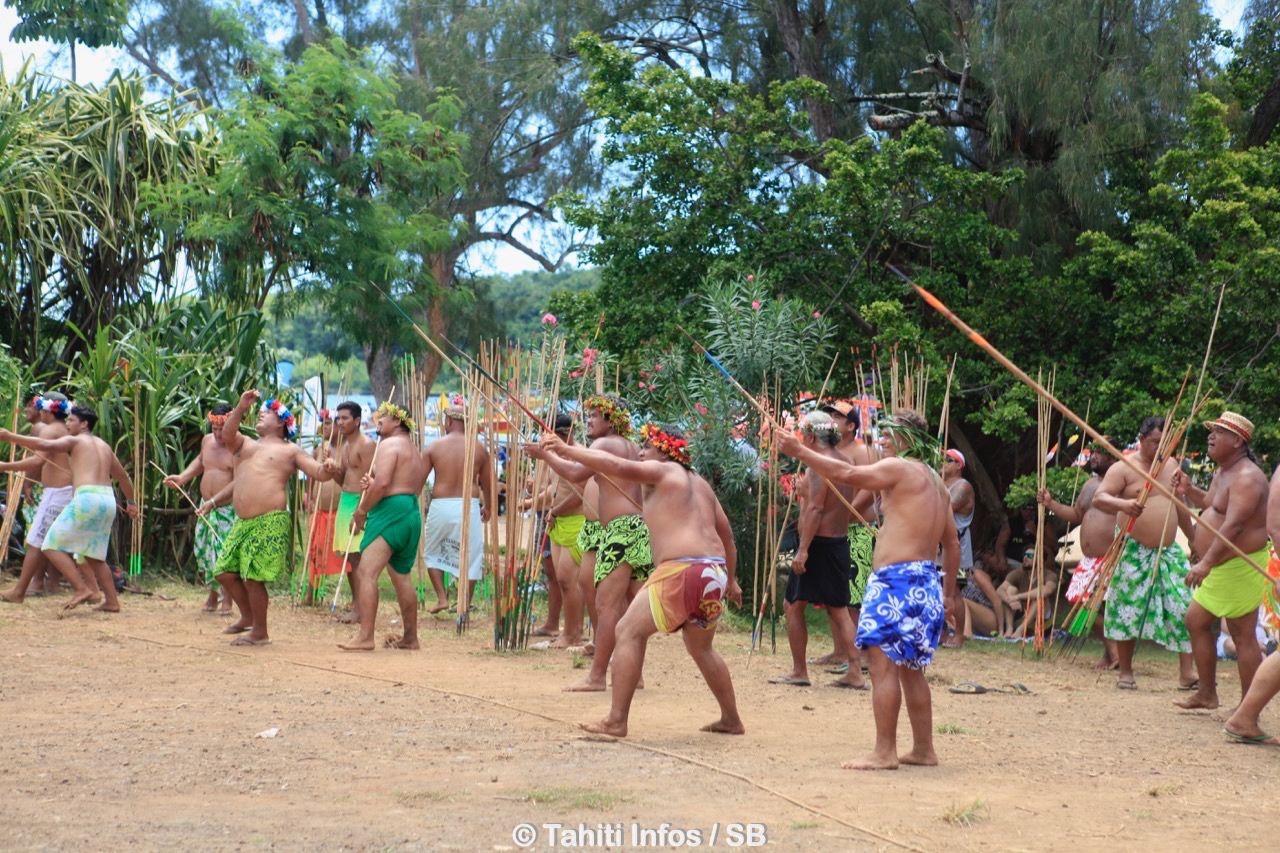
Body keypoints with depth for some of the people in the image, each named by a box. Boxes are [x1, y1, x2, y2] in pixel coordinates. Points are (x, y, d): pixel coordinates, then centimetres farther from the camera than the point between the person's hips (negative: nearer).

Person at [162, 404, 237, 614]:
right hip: (206, 507, 7)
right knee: (203, 551, 9)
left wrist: (214, 501, -28)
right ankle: (212, 593, 26)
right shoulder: (207, 441, 8)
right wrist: (182, 478, 16)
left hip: (228, 508, -7)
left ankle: (227, 600, 3)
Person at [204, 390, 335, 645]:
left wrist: (329, 469, -23)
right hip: (242, 522, 6)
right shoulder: (245, 443, 21)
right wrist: (241, 408, -12)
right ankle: (248, 617, 30)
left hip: (270, 523, -6)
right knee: (225, 573, 8)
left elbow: (318, 473, 0)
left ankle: (260, 632, 6)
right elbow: (227, 434, -1)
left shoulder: (289, 450, 7)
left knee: (253, 577, -8)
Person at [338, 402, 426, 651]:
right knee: (402, 576, 17)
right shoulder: (412, 449, 24)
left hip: (390, 511, -10)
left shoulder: (389, 444, -7)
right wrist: (372, 486, 10)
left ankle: (365, 637, -22)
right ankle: (410, 637, 21)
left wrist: (361, 511, -11)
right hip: (411, 513, 10)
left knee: (366, 573, -14)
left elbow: (382, 482, -20)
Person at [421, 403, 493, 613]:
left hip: (440, 506, 0)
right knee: (469, 558, 9)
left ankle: (442, 598, 11)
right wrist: (487, 507, 28)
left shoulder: (433, 447, 0)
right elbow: (487, 484, 11)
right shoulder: (479, 449, 3)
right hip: (469, 507, 0)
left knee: (432, 553, 20)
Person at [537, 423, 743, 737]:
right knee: (701, 647, 26)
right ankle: (731, 720, 30)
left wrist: (566, 449, -11)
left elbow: (619, 466, -13)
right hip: (714, 571, 9)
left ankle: (616, 721, -9)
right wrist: (730, 580, 35)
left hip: (682, 569, -9)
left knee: (629, 632, -4)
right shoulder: (699, 483, 25)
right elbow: (726, 534, 28)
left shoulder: (664, 471, 2)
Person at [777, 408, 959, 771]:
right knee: (909, 667, 16)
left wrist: (800, 451, -13)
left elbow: (847, 474, -18)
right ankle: (923, 748, 20)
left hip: (898, 578, -10)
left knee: (883, 661, -10)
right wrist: (948, 591, 27)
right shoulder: (935, 481, 20)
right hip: (926, 581, 10)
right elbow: (952, 543, 22)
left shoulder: (899, 468, -7)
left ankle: (884, 752, -11)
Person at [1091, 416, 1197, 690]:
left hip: (1169, 552, 5)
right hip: (1133, 551, -5)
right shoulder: (1124, 468, -6)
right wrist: (1123, 504, -35)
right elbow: (1099, 497, -15)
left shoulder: (1172, 467, 12)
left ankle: (1187, 672, -2)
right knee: (1127, 610, -1)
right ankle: (1125, 672, 10)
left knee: (1184, 609, -4)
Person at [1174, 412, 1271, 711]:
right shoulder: (1223, 473, 13)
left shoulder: (1246, 477, -20)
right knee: (1196, 620, 15)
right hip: (1218, 566, 11)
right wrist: (1189, 491, 14)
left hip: (1240, 567, -11)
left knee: (1243, 635, -6)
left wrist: (1206, 563, -37)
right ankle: (1206, 693, 25)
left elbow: (1233, 524, -31)